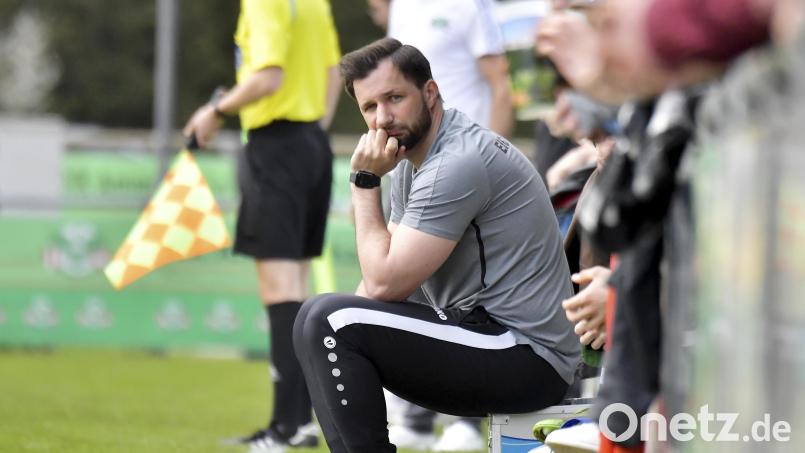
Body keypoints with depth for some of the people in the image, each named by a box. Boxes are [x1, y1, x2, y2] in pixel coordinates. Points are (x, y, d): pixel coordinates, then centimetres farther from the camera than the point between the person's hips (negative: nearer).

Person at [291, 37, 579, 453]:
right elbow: (384, 275, 14)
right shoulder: (412, 159, 12)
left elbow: (386, 283, -20)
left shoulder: (457, 163, -19)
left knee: (328, 322, -20)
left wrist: (365, 182, -11)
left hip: (526, 357, -10)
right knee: (324, 331, 18)